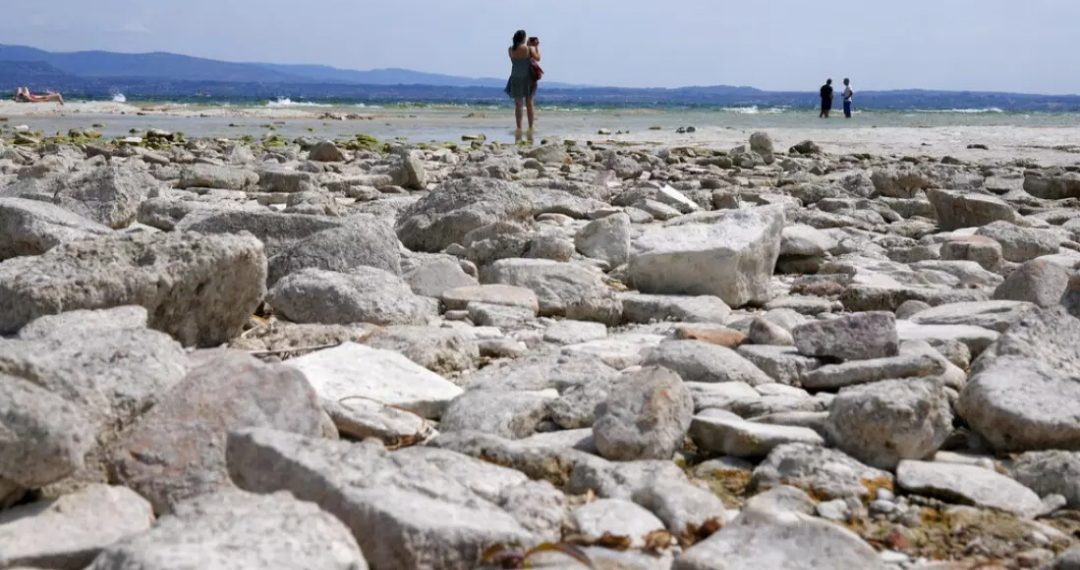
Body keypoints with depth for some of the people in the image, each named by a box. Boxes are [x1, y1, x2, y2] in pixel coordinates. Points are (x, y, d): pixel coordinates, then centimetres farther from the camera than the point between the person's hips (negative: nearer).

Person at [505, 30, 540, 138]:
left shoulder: (511, 50, -1)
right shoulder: (529, 48, -8)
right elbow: (537, 58, 1)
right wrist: (536, 47, 13)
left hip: (516, 78, 1)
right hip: (527, 78, -1)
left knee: (518, 104, 4)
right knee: (529, 103, 8)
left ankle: (519, 128, -1)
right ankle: (530, 128, 7)